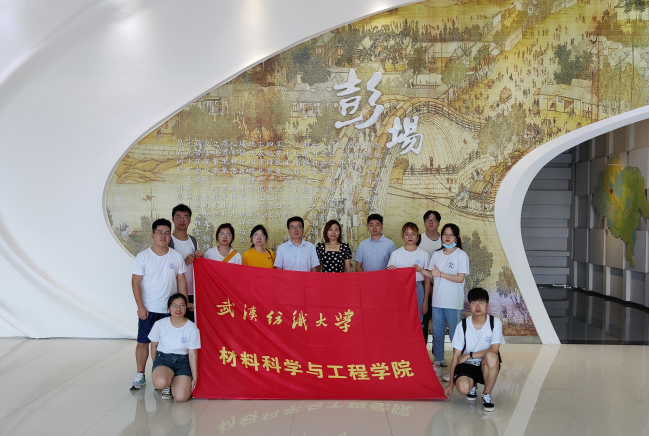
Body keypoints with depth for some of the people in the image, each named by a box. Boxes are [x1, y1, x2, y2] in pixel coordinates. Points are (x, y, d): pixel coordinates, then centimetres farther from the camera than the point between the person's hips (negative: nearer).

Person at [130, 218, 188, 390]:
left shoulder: (176, 256, 2)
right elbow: (135, 282, -6)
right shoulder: (143, 256, -5)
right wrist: (140, 307, -11)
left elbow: (181, 281, 6)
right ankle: (140, 375, 20)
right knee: (142, 342, 5)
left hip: (170, 310, 1)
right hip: (148, 310, -1)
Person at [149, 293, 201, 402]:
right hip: (163, 358, 0)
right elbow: (154, 345, 10)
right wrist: (156, 364, 15)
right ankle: (167, 385, 5)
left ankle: (172, 382, 14)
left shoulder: (192, 328, -7)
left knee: (181, 397, -22)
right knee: (160, 383, -35)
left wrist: (194, 378, -4)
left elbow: (192, 354, -4)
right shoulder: (160, 324, -5)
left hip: (182, 361, 0)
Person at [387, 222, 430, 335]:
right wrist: (390, 270, -15)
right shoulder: (396, 254, 4)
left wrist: (425, 301, 4)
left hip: (417, 290, 0)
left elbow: (427, 280, 6)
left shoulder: (424, 255, 3)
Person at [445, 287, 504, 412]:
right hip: (467, 365, 1)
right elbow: (456, 356, -4)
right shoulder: (462, 325, -6)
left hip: (487, 366, 0)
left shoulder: (495, 322, -8)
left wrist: (469, 355, -16)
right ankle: (473, 385, 11)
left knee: (491, 356, -36)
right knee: (463, 387, -32)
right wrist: (450, 383, -5)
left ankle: (487, 394, -11)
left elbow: (494, 350, -17)